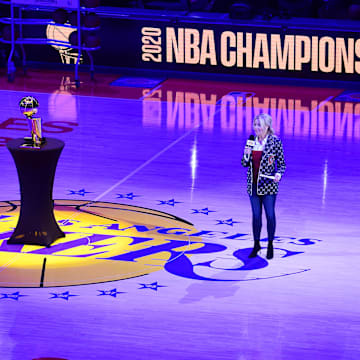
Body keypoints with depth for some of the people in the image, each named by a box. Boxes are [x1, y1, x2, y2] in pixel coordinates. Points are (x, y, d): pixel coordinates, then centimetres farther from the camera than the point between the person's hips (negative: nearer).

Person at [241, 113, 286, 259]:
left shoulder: (275, 142, -7)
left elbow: (282, 163, -2)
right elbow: (245, 164, 11)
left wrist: (278, 174, -21)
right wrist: (246, 155, -9)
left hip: (268, 185, -4)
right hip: (253, 184, 4)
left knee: (270, 215, 2)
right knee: (256, 215, 11)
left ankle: (270, 245, 17)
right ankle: (256, 244, 22)